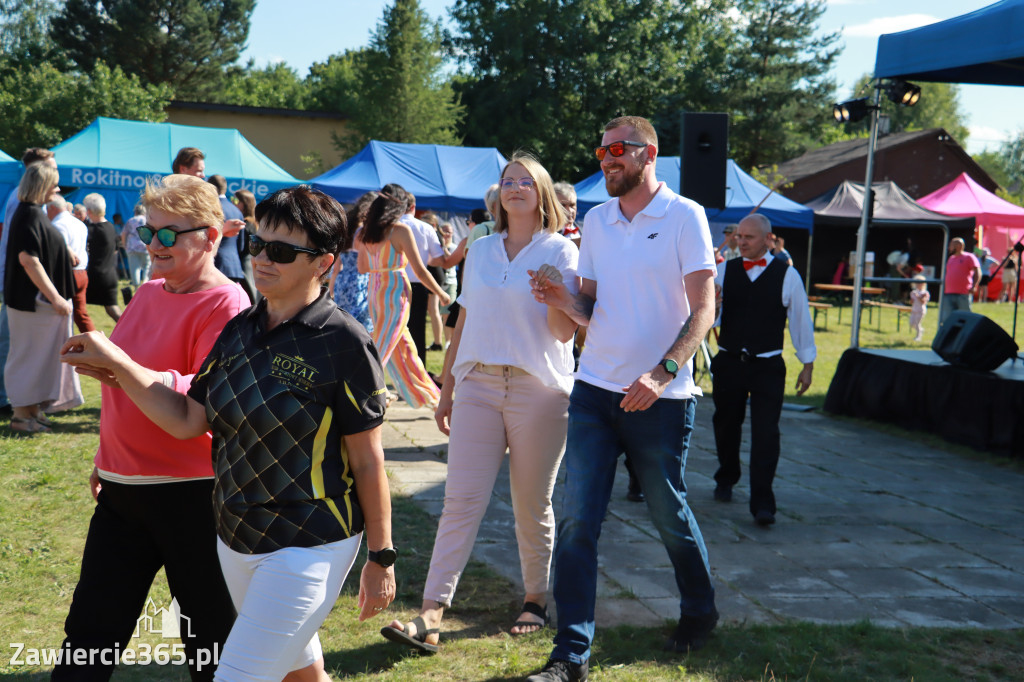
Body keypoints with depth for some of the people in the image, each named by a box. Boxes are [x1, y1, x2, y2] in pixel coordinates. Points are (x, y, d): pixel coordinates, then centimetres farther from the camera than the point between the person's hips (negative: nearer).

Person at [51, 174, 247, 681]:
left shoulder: (225, 303, -13)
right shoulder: (148, 293, 11)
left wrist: (132, 373, -36)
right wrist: (108, 456, 23)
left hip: (190, 492, -7)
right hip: (122, 486, 8)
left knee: (212, 639, 6)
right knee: (90, 628, 12)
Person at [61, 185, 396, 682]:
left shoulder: (344, 343, -16)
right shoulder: (240, 329, 3)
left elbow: (368, 461, -12)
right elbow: (187, 420, 5)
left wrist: (381, 557, -8)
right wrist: (113, 361, -3)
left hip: (309, 547, -7)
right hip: (236, 539, 7)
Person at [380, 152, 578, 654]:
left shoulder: (560, 251, 2)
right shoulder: (481, 251, 13)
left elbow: (565, 332, -4)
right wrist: (446, 389, 17)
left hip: (538, 389, -3)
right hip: (479, 385, 3)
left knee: (533, 507, 7)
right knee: (461, 500, -4)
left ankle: (536, 601, 24)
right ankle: (431, 614, -6)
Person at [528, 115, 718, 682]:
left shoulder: (684, 216, -5)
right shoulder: (595, 221, 11)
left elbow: (703, 309, -9)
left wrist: (661, 373, -22)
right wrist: (561, 298, -9)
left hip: (660, 397, -4)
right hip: (595, 388, 4)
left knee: (669, 515, 11)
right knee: (577, 518, -3)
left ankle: (699, 612, 38)